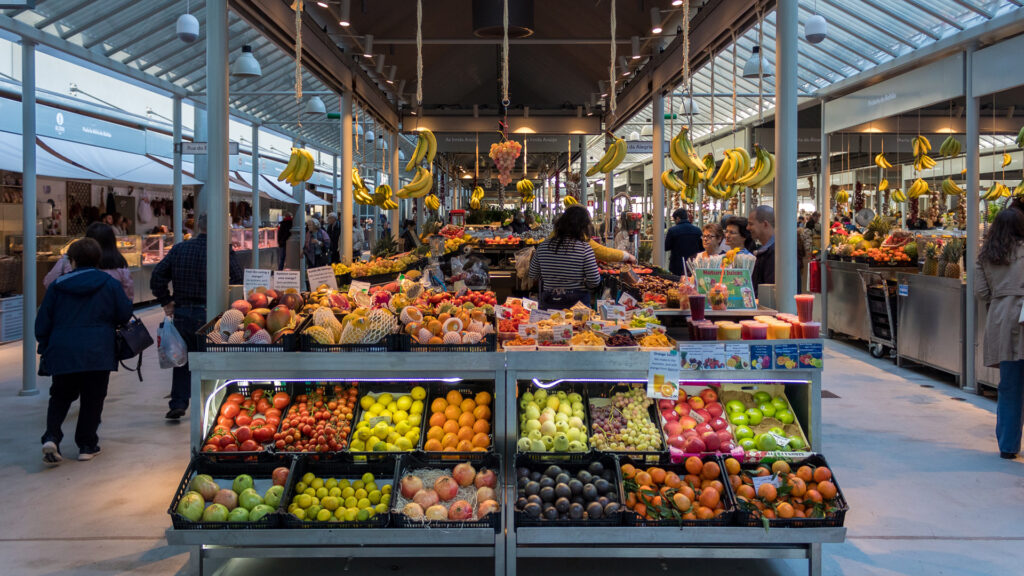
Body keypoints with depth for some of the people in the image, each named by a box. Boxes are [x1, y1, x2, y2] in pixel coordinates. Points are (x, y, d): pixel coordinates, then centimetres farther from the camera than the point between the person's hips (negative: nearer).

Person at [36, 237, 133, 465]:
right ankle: (87, 445, 11)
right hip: (98, 354, -1)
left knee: (60, 397, 16)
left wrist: (45, 348, 19)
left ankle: (51, 437, -4)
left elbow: (42, 323, 6)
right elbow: (125, 314, 2)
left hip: (62, 354, 2)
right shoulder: (110, 284, 0)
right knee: (92, 399, 9)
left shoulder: (58, 285, 3)